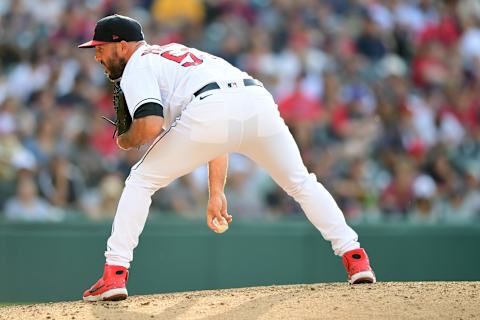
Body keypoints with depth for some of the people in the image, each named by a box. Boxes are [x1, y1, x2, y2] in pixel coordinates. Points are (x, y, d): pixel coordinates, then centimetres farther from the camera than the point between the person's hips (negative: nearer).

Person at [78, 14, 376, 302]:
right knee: (302, 182, 26)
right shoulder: (178, 52, 41)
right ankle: (354, 257, 16)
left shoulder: (138, 65, 17)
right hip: (260, 101, 7)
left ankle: (115, 275, 3)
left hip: (211, 112, -7)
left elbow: (151, 125, -4)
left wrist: (126, 141, 19)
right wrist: (216, 193, 37)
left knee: (140, 181, 11)